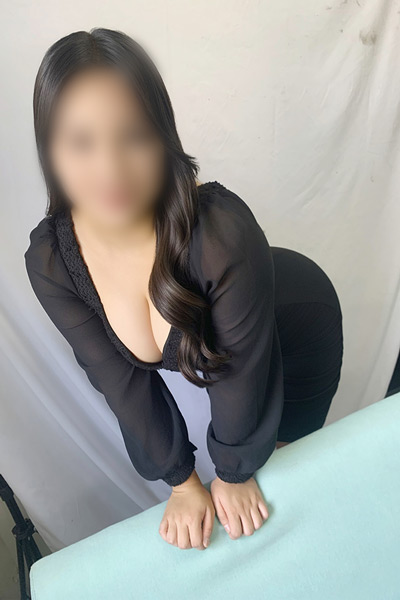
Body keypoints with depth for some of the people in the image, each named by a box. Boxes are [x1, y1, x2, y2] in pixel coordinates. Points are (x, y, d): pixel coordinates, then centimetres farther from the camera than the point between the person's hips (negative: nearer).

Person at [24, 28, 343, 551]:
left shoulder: (221, 231, -42)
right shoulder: (48, 260, -26)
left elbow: (243, 366, -28)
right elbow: (121, 379, -17)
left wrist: (234, 473, -10)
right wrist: (182, 479, -7)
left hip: (296, 332, -2)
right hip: (201, 350, 3)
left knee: (283, 450, 23)